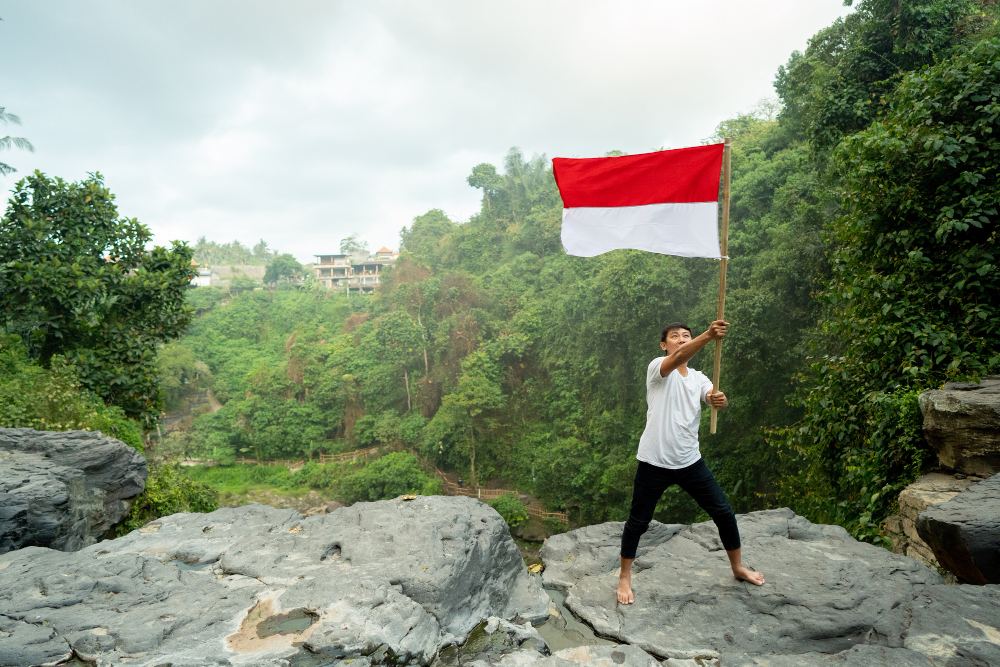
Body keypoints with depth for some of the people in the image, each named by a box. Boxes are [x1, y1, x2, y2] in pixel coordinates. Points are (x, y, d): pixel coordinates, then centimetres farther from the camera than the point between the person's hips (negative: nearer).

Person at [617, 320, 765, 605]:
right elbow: (677, 358, -30)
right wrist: (708, 335, -45)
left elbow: (715, 396, -9)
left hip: (690, 461, 5)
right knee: (638, 522, 6)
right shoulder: (658, 367, -7)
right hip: (655, 463, -5)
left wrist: (720, 399, -34)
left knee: (724, 512, 11)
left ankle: (738, 567, 36)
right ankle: (625, 576, 27)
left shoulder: (698, 378, 10)